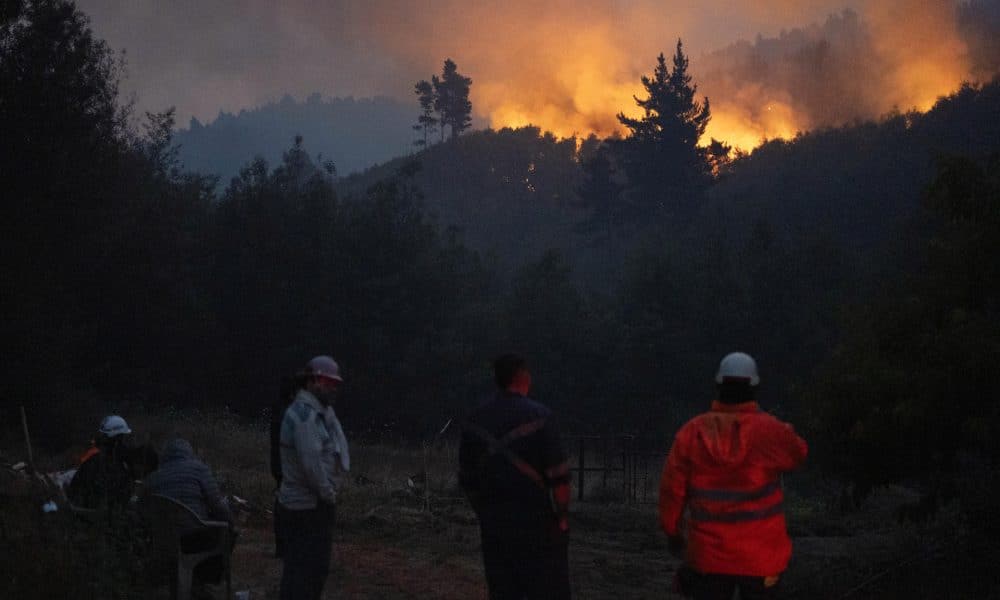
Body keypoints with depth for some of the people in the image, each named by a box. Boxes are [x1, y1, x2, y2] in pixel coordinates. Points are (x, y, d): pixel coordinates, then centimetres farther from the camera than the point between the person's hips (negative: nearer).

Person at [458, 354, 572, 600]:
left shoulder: (475, 420, 5)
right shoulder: (539, 417, -11)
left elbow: (467, 478, 10)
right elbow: (558, 476, -12)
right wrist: (562, 516, -1)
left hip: (493, 525, 5)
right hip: (536, 524, -5)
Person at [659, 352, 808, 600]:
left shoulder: (693, 431, -6)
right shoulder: (771, 431, -11)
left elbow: (671, 489, -2)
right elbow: (798, 452, 11)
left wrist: (672, 530, 12)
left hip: (708, 554, 1)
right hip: (760, 556, -1)